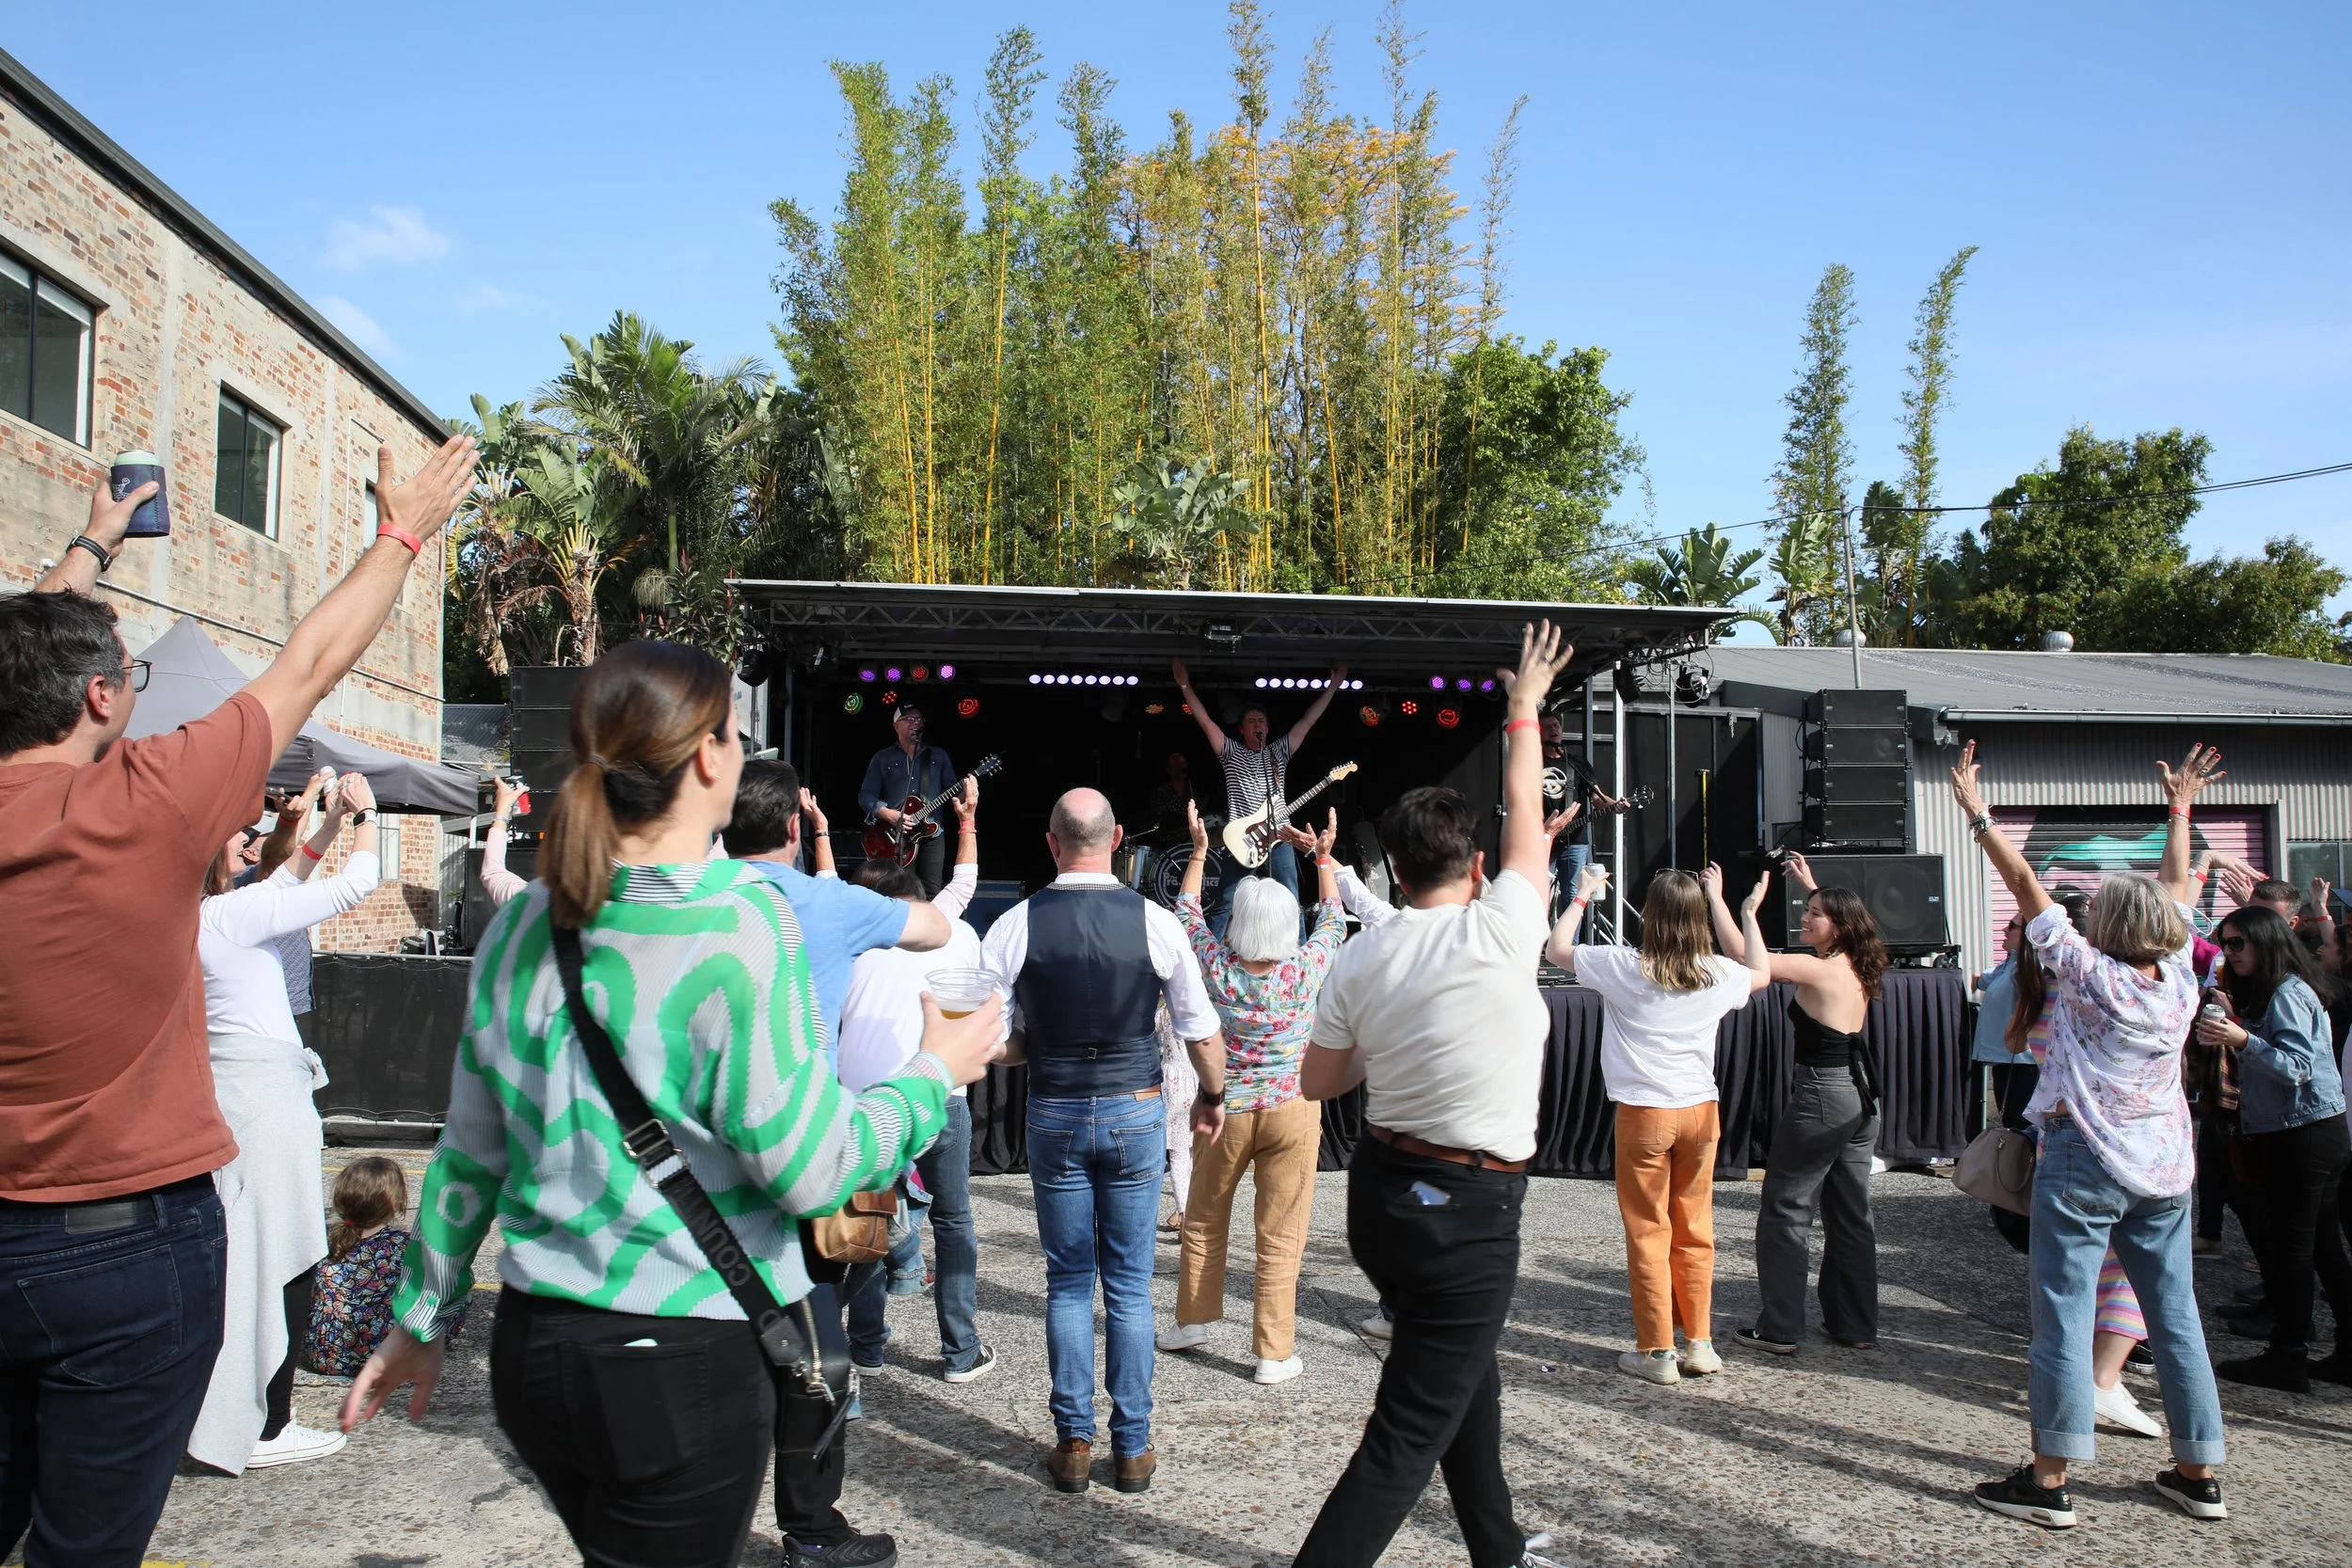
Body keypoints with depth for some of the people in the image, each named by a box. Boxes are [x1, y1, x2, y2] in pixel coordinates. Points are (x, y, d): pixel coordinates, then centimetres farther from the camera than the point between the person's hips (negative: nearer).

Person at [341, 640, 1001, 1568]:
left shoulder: (524, 926, 2)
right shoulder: (739, 923, -18)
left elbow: (470, 1155, 10)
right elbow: (811, 1171, -16)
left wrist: (423, 1319, 22)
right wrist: (933, 1075, -1)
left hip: (535, 1349, 7)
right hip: (684, 1366, -7)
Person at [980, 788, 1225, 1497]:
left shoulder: (1015, 926, -9)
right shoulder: (1156, 923, -9)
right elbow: (1202, 1031, -1)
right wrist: (1213, 1096, 16)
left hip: (1054, 1115, 0)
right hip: (1136, 1113, 0)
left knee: (1068, 1280, 12)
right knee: (1130, 1284, 9)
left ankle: (1073, 1443, 17)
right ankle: (1133, 1447, 16)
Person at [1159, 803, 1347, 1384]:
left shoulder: (1217, 967, -10)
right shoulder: (1306, 969, -11)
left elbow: (1187, 915, 9)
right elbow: (1333, 921, 9)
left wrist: (1198, 853, 19)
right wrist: (1323, 858, 18)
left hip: (1224, 1111, 1)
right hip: (1292, 1113, -1)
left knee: (1204, 1223, 20)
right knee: (1280, 1239, 3)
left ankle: (1193, 1320, 33)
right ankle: (1274, 1353, 8)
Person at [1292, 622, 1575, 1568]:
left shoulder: (1357, 960, -3)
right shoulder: (1499, 935, -16)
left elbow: (1316, 1083, 7)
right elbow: (1525, 812, 1)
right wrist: (1525, 706, 14)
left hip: (1382, 1193, 7)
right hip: (1468, 1214, -7)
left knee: (1468, 1379, 27)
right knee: (1406, 1441, 0)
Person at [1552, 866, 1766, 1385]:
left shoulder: (1625, 968, -12)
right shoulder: (1718, 972, -1)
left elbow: (1558, 948, 2)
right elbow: (1762, 976, 23)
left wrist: (1582, 895, 14)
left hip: (1644, 1113, -3)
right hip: (1701, 1111, 4)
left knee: (1649, 1234, 4)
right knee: (1695, 1232, 13)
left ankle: (1657, 1352, 9)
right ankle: (1700, 1344, 19)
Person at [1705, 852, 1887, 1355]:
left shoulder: (1817, 969, -16)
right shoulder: (1858, 967, 7)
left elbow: (1744, 956, -22)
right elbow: (1837, 912, 29)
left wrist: (1717, 898, -13)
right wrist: (1810, 885, 35)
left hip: (1820, 1096, -8)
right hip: (1861, 1095, 9)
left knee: (1784, 1211, 0)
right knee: (1850, 1213, 14)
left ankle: (1780, 1329, 2)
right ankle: (1857, 1325, 20)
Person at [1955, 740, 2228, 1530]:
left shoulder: (2090, 976, -12)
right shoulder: (2179, 981, 2)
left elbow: (2027, 888, -9)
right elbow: (2177, 888, 16)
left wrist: (1976, 812, -3)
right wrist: (2181, 808, 29)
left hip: (2085, 1161, -6)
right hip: (2167, 1168, 6)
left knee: (2065, 1316, -4)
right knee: (2176, 1316, 12)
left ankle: (2049, 1479, -1)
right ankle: (2198, 1473, 21)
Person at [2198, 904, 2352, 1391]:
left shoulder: (2287, 994, -13)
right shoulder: (2266, 993, 16)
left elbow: (2296, 1066, -22)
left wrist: (2244, 1041, -33)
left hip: (2305, 1135, -10)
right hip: (2302, 1134, 10)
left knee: (2291, 1244, -6)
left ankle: (2288, 1359, -2)